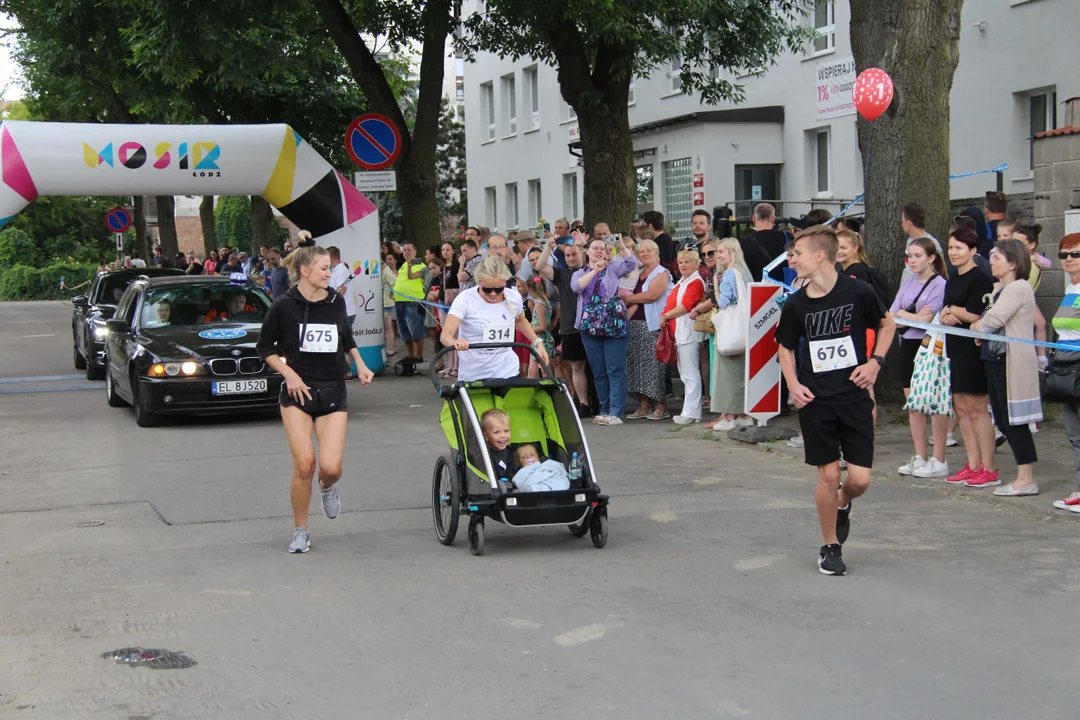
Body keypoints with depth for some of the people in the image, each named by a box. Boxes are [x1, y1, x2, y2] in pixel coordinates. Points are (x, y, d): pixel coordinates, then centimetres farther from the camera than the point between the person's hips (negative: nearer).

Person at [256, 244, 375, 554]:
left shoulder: (336, 302, 6)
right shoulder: (285, 306, -5)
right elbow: (264, 348, 4)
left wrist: (360, 365, 10)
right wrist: (289, 373, -9)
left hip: (333, 392, 2)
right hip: (298, 390, -2)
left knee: (331, 466, -12)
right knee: (304, 464, -12)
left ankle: (327, 488, 27)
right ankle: (300, 530, 8)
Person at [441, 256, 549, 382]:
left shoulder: (514, 297, -2)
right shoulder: (465, 299, -15)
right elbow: (446, 335, -24)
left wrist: (537, 343, 9)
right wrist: (455, 342, -46)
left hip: (508, 372, 3)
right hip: (472, 376, -3)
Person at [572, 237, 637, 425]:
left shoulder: (612, 268, 9)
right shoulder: (579, 273, 14)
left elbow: (631, 263, -8)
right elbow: (576, 287, -7)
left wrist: (622, 246, -21)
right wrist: (595, 270, -17)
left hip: (614, 325, -3)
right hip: (590, 327, 3)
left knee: (615, 370, -8)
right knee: (598, 372, 8)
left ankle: (616, 413, -13)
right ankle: (605, 410, 15)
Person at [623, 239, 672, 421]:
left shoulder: (661, 273, -3)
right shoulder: (638, 274, 19)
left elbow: (651, 295, -16)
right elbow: (636, 301, 11)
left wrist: (627, 298, -6)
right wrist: (626, 316, -8)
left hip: (653, 326, -7)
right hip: (636, 325, 7)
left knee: (654, 365, -9)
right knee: (638, 365, 5)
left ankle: (661, 407, -5)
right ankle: (644, 406, 9)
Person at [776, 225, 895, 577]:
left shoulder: (858, 292, -9)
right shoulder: (795, 304, -3)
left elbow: (887, 324, 8)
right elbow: (786, 347, 12)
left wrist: (876, 361, -5)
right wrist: (793, 384, -4)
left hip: (855, 398, -1)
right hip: (815, 402, 1)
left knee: (859, 479, -4)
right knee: (828, 475, 0)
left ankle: (842, 506, 32)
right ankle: (830, 546, 19)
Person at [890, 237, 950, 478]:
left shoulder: (939, 284, -10)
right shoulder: (908, 283, 10)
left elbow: (927, 319, -17)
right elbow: (891, 317, 5)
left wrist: (902, 314, -3)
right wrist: (916, 316, -10)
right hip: (909, 345, 7)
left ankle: (939, 461, 4)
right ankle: (920, 457, 17)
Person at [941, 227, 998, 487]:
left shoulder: (979, 279, -10)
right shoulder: (952, 281, 16)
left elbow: (975, 315, -18)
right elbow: (945, 314, 17)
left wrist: (950, 310, -3)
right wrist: (947, 317, -5)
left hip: (974, 349, -9)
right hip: (955, 348, 9)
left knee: (976, 408, -7)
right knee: (960, 407, 9)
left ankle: (989, 468, -2)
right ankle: (973, 465, 15)